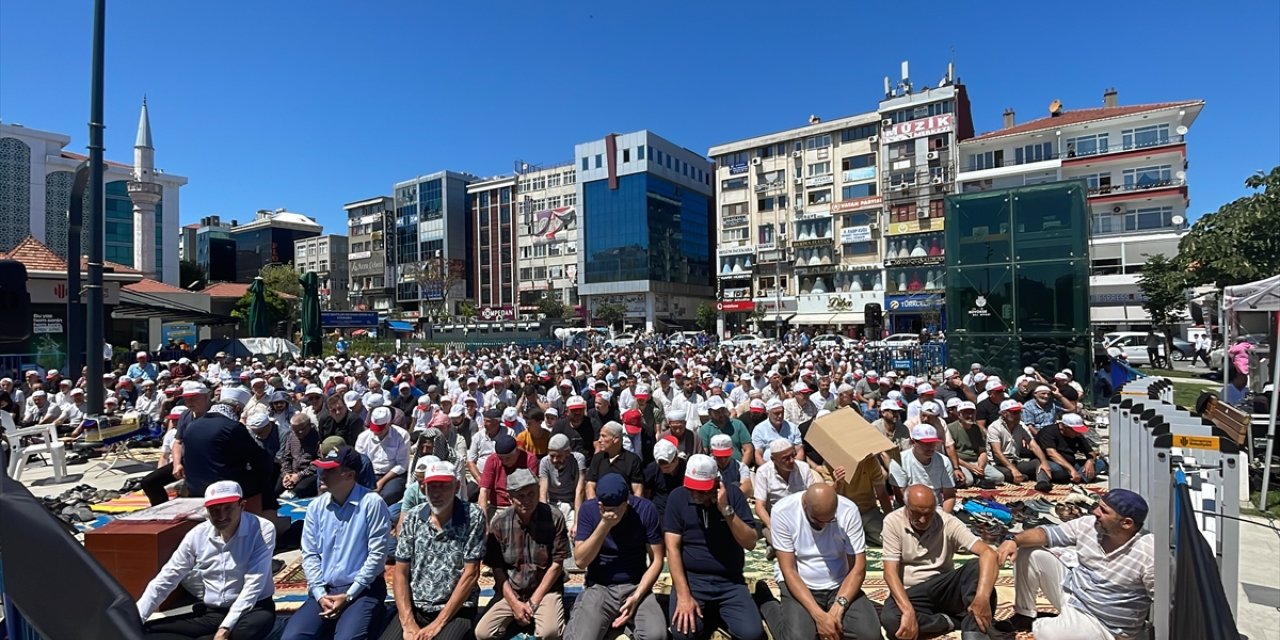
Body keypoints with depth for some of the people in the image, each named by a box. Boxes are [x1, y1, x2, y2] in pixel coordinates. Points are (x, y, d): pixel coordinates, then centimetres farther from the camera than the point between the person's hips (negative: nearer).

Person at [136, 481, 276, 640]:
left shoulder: (262, 529, -17)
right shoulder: (197, 535, -2)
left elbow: (253, 584, -20)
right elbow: (166, 579, 7)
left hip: (251, 609, -5)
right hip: (210, 613, 5)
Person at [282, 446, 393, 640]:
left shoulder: (372, 503, -11)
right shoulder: (316, 507, 6)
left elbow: (377, 555, -12)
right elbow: (309, 554, 6)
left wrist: (349, 595, -11)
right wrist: (320, 594, -6)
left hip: (363, 590, -5)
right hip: (324, 590, 5)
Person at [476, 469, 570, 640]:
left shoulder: (554, 517, -12)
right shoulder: (499, 522, -6)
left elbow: (557, 564, -8)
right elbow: (497, 568, -1)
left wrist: (534, 601, -10)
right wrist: (514, 603, -10)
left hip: (545, 589, -2)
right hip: (510, 591, 3)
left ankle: (536, 618, 6)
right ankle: (514, 617, 12)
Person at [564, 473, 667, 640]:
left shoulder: (645, 509, -11)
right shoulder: (589, 509, -10)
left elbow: (656, 560, -6)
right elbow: (581, 560, -14)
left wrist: (637, 596, -17)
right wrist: (604, 525, -26)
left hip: (636, 586, 0)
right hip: (598, 587, 0)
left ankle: (629, 622, 4)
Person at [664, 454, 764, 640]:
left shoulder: (733, 493, -6)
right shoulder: (678, 497, -7)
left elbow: (750, 543, -10)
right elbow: (673, 548, -8)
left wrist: (726, 510, -22)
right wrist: (683, 595, -16)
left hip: (730, 581, 1)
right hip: (691, 577, 0)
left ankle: (720, 613, 12)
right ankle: (709, 613, 10)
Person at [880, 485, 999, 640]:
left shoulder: (948, 522, -10)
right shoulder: (893, 522, -12)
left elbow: (989, 553, -22)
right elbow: (890, 572, -15)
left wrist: (982, 597, -39)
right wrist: (908, 611, -32)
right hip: (911, 593, -1)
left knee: (977, 566, -26)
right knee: (889, 619, -34)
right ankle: (947, 621, -14)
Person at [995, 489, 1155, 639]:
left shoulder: (1148, 553, -25)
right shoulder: (1088, 524, -7)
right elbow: (1049, 533, -3)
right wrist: (1015, 541, -22)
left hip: (1101, 624, -7)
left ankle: (1035, 625, 6)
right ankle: (1024, 616, 9)